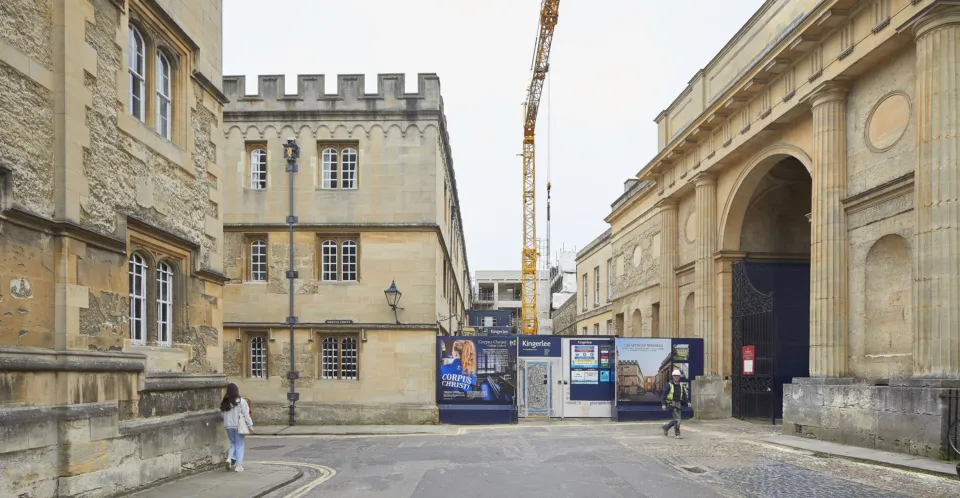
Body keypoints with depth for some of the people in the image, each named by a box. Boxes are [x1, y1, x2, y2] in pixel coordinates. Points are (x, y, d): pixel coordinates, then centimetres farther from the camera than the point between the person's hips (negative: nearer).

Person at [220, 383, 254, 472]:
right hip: (239, 426, -4)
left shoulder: (224, 402, 3)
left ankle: (230, 458, -3)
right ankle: (238, 466, 4)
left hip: (228, 426, 4)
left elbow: (222, 414, 8)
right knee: (239, 446, 5)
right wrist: (250, 425, -5)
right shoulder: (241, 401, -11)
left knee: (233, 444, 20)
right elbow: (246, 414, -10)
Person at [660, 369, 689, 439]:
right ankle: (677, 434, -7)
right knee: (677, 419, -14)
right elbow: (664, 395, -8)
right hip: (672, 404, -6)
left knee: (676, 420, 10)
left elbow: (684, 395, 11)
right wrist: (663, 404, -17)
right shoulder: (669, 385, -7)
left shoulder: (681, 386, 9)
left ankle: (666, 427, 30)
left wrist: (688, 402, -6)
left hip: (678, 404, 6)